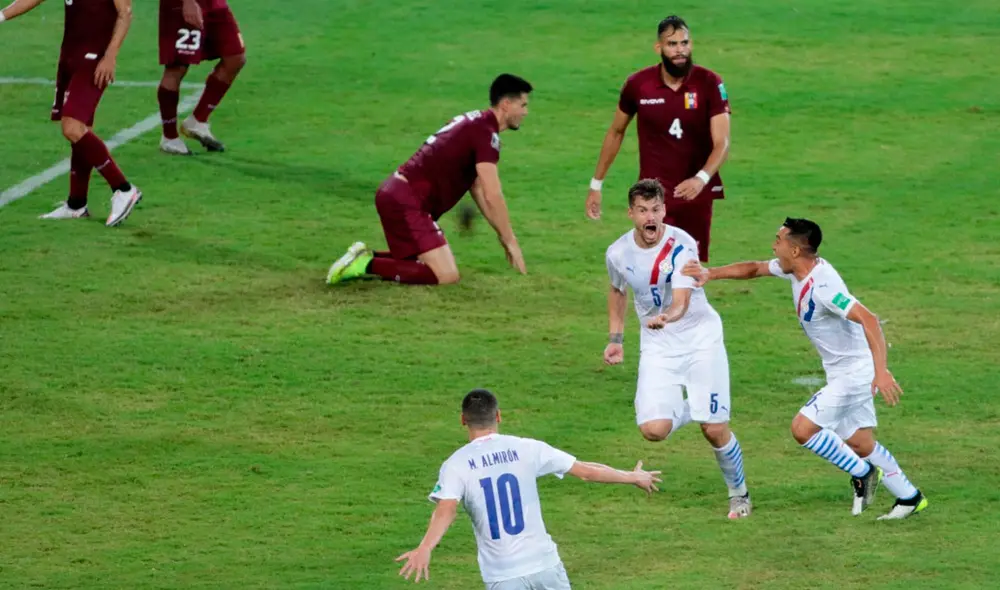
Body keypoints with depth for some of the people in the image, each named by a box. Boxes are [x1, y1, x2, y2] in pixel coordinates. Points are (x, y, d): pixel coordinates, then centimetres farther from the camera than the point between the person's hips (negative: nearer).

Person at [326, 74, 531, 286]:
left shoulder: (473, 122, 19)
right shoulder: (486, 133, -13)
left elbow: (478, 188, 27)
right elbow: (492, 196, -16)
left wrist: (504, 237, 26)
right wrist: (510, 241, -6)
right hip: (406, 202, -10)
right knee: (447, 275, -16)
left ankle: (365, 256, 11)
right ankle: (367, 264, -15)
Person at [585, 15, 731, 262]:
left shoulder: (709, 83, -9)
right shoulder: (638, 84, -6)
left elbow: (722, 143, -15)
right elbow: (616, 133, 11)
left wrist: (702, 179, -34)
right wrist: (596, 184, 14)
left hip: (696, 193, 1)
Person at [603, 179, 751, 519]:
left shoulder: (681, 246, -20)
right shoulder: (618, 253, -6)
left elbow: (682, 301, -33)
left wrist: (667, 317, -54)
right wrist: (615, 338, 12)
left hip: (700, 338, -3)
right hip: (657, 347, 3)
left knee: (714, 429, -7)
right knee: (653, 429, -17)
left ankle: (739, 494, 19)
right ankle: (686, 410, 19)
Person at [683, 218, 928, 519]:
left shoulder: (823, 285, -28)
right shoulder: (797, 269, 0)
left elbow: (868, 320, -35)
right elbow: (753, 268, 15)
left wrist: (881, 370, -43)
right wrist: (710, 274, 3)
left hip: (855, 372, -9)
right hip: (845, 372, 9)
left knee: (803, 428, -11)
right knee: (860, 443, 13)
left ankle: (862, 473, 4)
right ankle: (909, 497, 23)